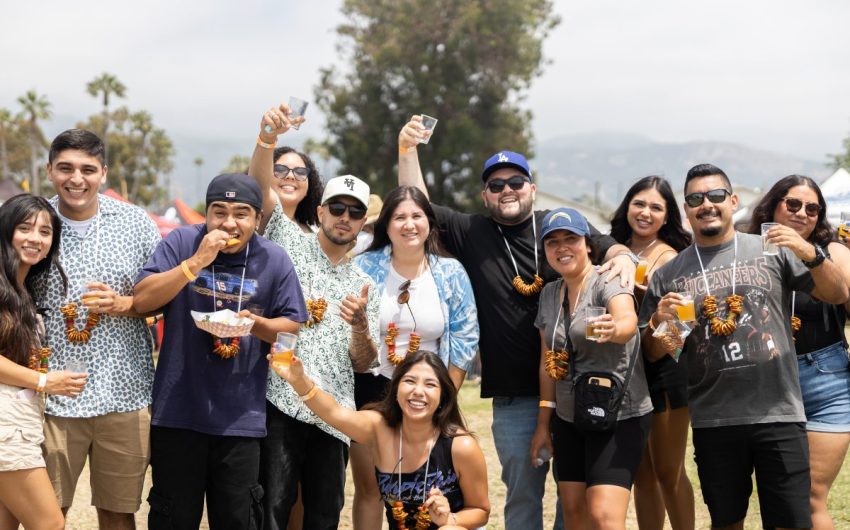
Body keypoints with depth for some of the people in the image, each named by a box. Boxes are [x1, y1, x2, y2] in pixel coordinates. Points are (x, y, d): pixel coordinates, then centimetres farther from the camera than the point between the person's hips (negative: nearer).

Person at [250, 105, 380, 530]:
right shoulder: (289, 242, 8)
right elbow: (261, 186, -7)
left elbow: (363, 363, 10)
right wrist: (268, 137, -25)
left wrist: (360, 325, -11)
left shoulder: (364, 286, 17)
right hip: (280, 404, -4)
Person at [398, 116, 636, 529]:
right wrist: (407, 151, -5)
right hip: (513, 398, 0)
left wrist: (624, 259, -20)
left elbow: (610, 248, 3)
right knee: (522, 494, 6)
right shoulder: (471, 233, 7)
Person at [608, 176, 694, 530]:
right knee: (641, 473, 12)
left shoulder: (668, 257, -9)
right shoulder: (618, 252, 9)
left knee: (668, 473, 1)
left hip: (663, 370, -6)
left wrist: (646, 294, -40)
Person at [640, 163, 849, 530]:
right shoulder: (668, 276, 9)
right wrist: (658, 320, -8)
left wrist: (811, 255, -16)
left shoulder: (772, 250, 5)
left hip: (779, 415, -2)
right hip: (713, 422, 2)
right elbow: (653, 353, 13)